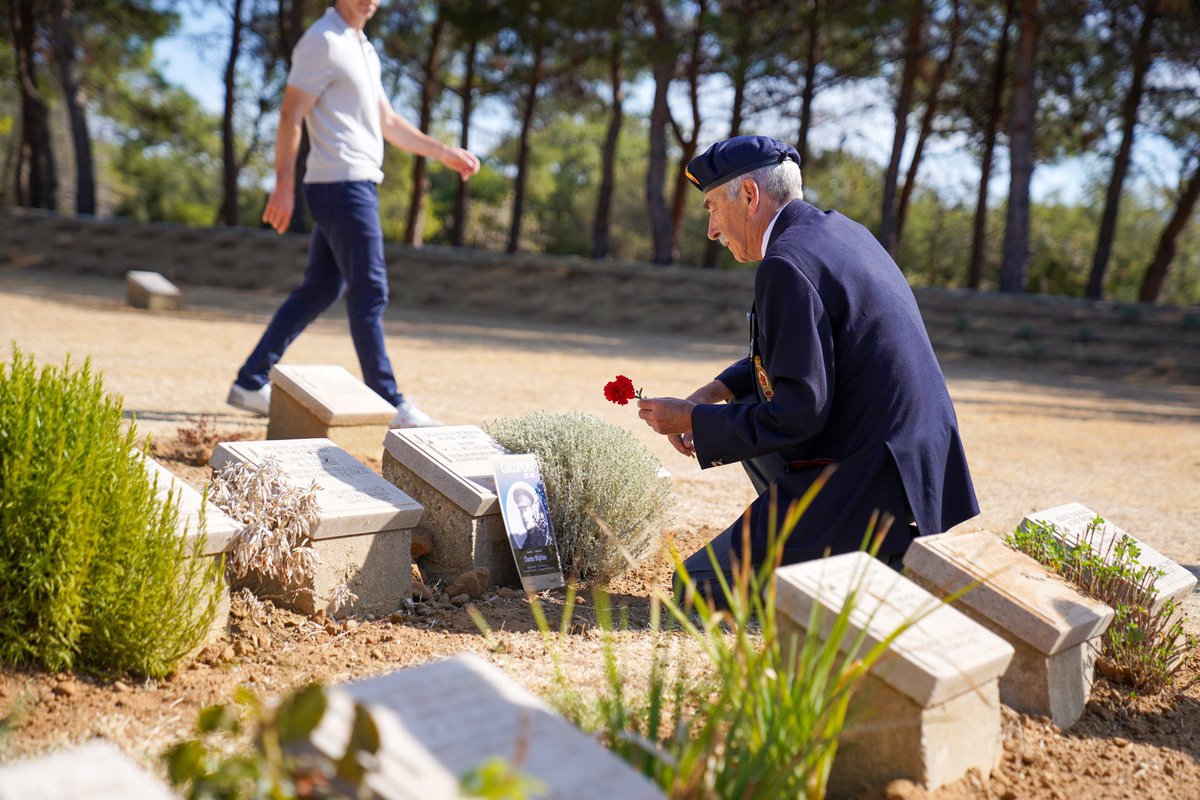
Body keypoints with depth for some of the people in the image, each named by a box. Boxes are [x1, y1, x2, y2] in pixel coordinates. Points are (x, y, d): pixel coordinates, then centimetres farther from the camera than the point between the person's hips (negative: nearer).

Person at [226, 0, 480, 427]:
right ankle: (389, 403, -2)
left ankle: (250, 383, 17)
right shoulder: (323, 42, -8)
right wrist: (284, 185, -19)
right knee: (370, 292, -7)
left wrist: (444, 152, 22)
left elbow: (387, 121, 27)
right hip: (342, 184, -10)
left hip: (357, 186, 10)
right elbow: (290, 114, -13)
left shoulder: (364, 49, 21)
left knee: (318, 291, 11)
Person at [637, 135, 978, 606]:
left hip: (869, 492, -9)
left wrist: (691, 420, -7)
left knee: (695, 586, 1)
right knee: (745, 414, 26)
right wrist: (716, 392, 13)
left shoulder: (787, 263, -19)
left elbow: (798, 412, -20)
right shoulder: (842, 231, 11)